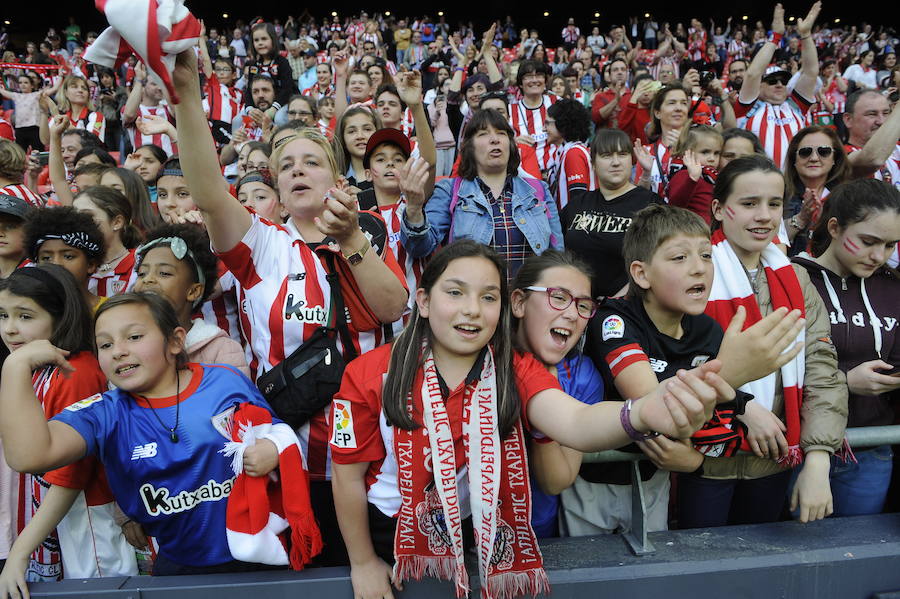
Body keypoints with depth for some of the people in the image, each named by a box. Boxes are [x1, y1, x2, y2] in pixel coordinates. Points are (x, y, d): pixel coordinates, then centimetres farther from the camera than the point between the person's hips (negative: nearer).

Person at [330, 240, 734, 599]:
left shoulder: (517, 372, -17)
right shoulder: (370, 375, -19)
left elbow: (575, 424, -39)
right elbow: (349, 477, -7)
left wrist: (644, 412, -60)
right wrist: (364, 564, 1)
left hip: (478, 539, 1)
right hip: (388, 535, -1)